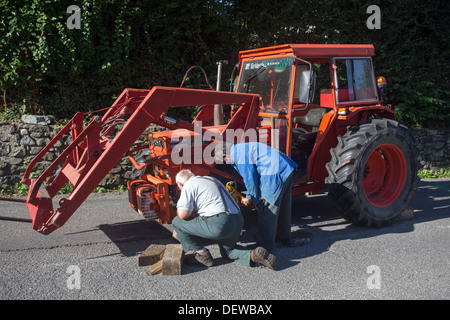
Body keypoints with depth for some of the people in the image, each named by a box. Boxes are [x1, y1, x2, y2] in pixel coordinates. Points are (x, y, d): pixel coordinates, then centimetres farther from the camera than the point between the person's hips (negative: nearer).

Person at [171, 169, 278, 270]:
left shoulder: (189, 185, 2)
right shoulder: (211, 179, 27)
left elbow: (183, 214, -8)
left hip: (219, 224, -9)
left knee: (177, 222, 6)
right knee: (227, 250, 34)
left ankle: (203, 255, 12)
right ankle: (254, 255, 8)